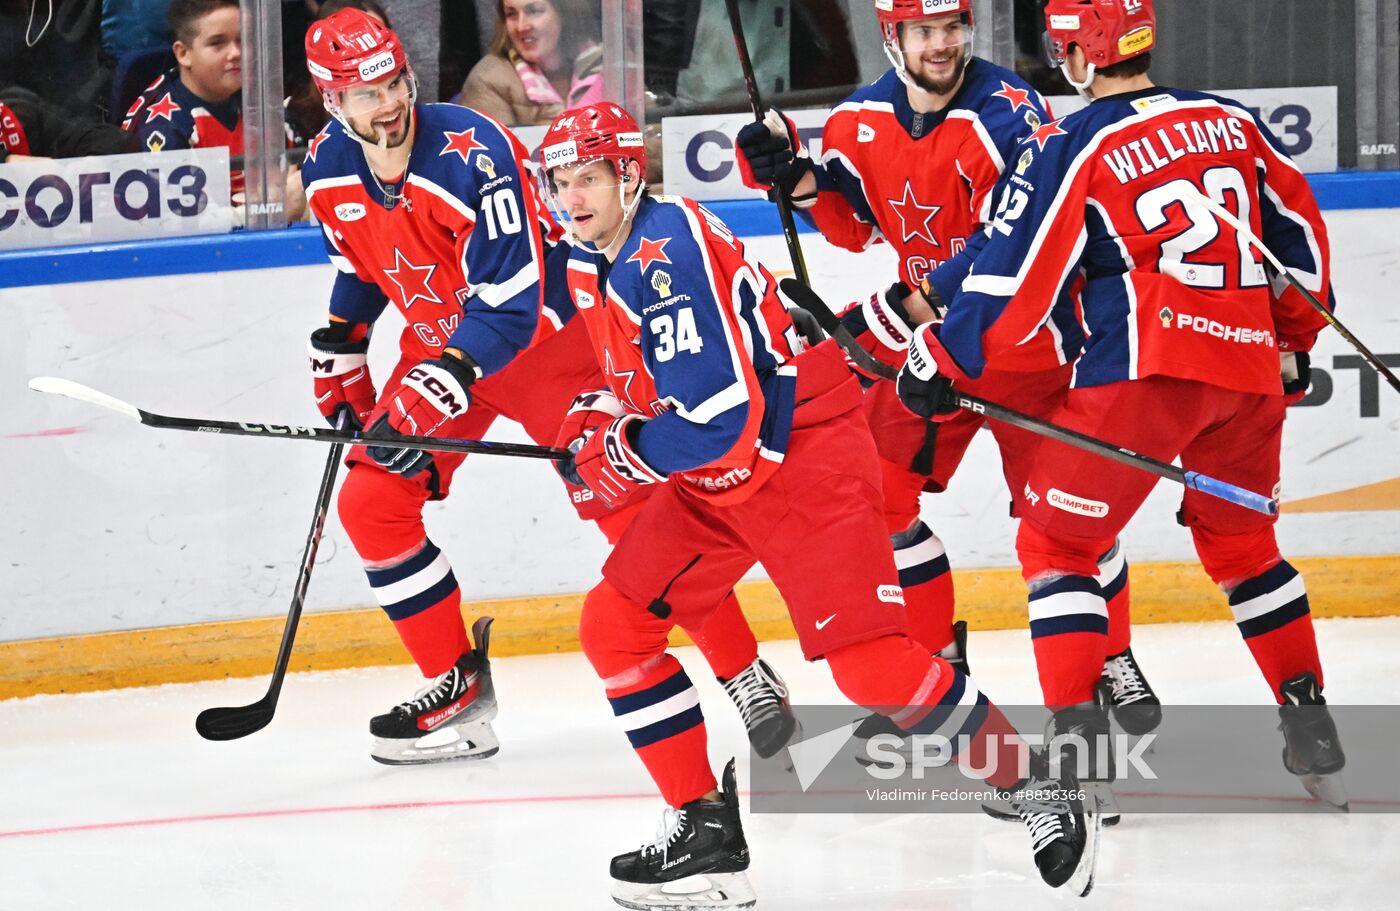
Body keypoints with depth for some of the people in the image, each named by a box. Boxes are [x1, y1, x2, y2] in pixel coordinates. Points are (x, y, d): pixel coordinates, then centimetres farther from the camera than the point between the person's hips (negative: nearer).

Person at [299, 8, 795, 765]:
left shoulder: (473, 155, -31)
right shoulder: (328, 172, -9)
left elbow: (509, 307, -32)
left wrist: (436, 390, -39)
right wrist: (338, 358, 11)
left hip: (542, 334, -7)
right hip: (440, 339, 7)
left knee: (625, 505, -11)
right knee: (370, 502, -5)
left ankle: (746, 674, 0)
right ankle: (458, 689, 7)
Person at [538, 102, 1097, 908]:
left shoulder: (671, 251, -23)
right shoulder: (590, 265, 8)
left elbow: (719, 415, -28)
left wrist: (621, 455, -13)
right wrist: (601, 426, 9)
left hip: (804, 452, -10)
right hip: (711, 477, 10)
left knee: (870, 661, -17)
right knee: (613, 625, 2)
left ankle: (1034, 792, -1)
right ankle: (704, 828, 6)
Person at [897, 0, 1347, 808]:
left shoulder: (1072, 150, -4)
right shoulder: (1235, 123, 12)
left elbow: (1017, 286, -6)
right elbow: (1302, 231, 21)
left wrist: (942, 364, 6)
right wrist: (1294, 341, 33)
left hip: (1147, 370, -6)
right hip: (1251, 368, 6)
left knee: (1056, 542, 3)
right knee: (1240, 540, 26)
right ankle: (1310, 720, 25)